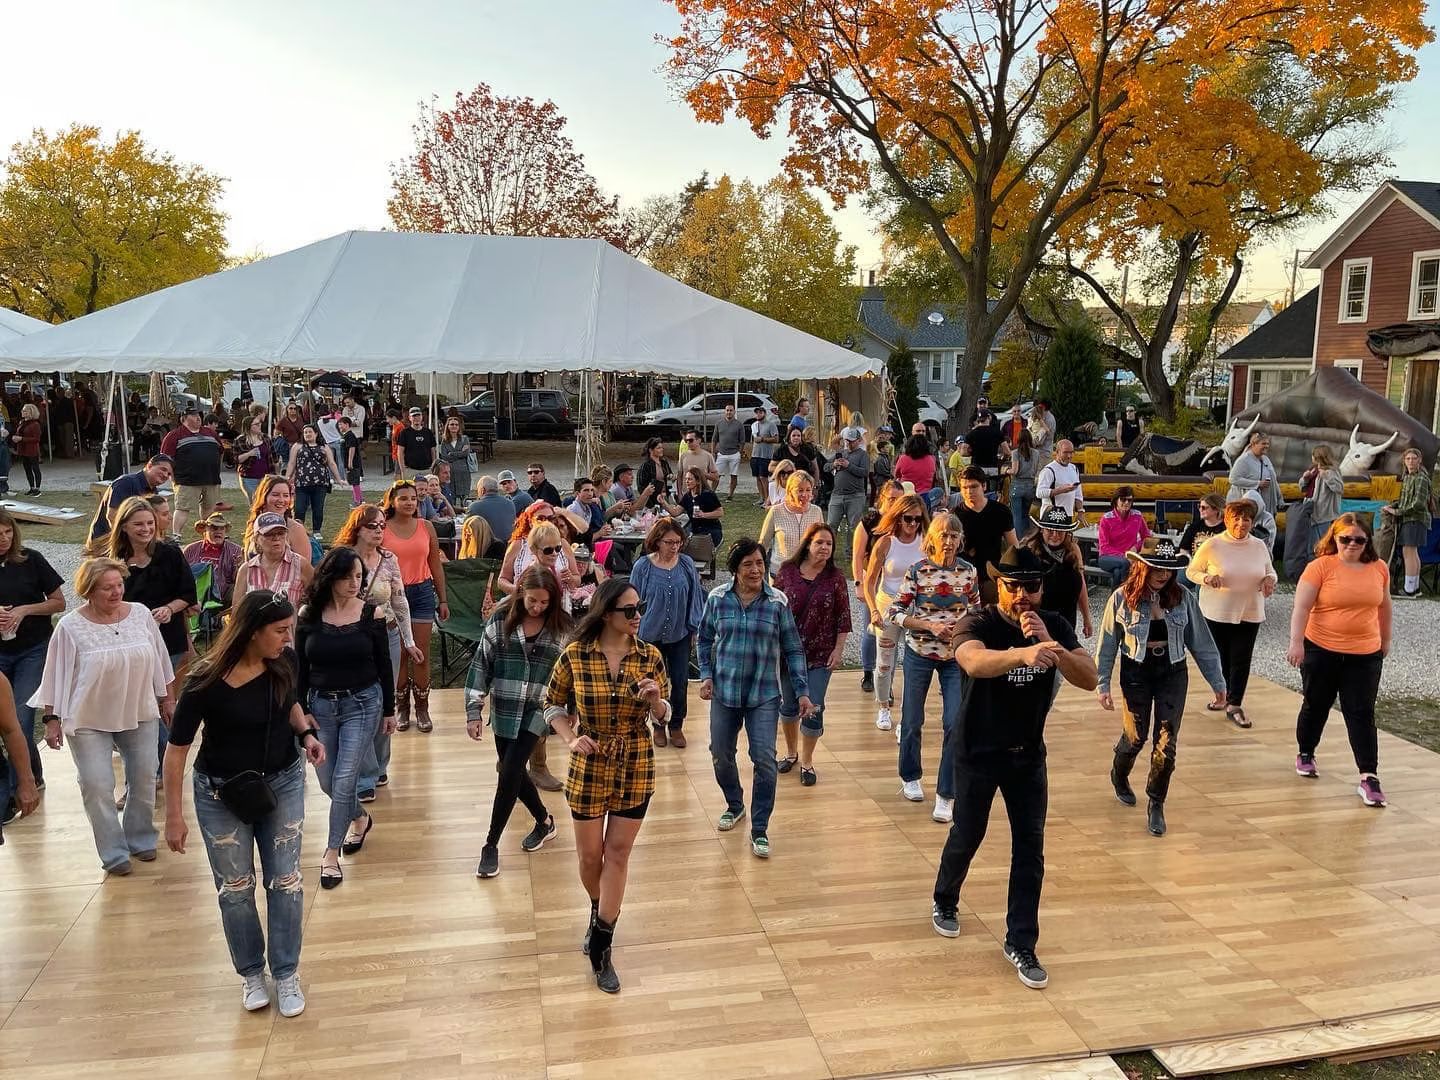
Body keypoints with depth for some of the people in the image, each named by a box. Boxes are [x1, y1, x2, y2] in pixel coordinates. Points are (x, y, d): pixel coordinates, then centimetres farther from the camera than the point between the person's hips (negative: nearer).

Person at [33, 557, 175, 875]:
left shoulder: (141, 615, -3)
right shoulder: (70, 627, -11)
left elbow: (158, 660, 7)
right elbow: (56, 675, -6)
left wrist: (167, 698, 12)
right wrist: (52, 719, -5)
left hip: (139, 714, 3)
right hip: (89, 720, -3)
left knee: (144, 781, 9)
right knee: (97, 786, -5)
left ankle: (140, 839, 28)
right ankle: (114, 853, 9)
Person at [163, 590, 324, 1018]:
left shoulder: (283, 662, -13)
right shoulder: (207, 680, -25)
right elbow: (177, 749, -16)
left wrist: (307, 734, -8)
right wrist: (174, 817, -12)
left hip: (283, 783, 3)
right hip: (222, 793, -3)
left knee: (285, 881, 6)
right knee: (235, 888, 11)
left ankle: (286, 973, 22)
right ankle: (251, 973, 32)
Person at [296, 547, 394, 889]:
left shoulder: (371, 613, -7)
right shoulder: (308, 615, -3)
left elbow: (384, 666, -1)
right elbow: (300, 667, 3)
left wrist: (389, 710, 3)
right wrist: (302, 710, -1)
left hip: (363, 704, -2)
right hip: (321, 705, 3)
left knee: (344, 780, -5)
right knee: (328, 781, 11)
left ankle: (331, 854, 10)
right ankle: (360, 818, 41)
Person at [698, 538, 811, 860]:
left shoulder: (777, 602, -7)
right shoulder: (718, 598, -4)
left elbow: (793, 650, -1)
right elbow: (704, 638, 9)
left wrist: (802, 691, -3)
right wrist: (706, 675, -1)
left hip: (763, 695, -2)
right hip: (724, 692, 2)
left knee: (765, 761, -9)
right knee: (721, 756, 14)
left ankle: (759, 830, 7)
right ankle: (735, 805, 43)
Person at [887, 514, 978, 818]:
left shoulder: (968, 571, -3)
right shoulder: (917, 571, -11)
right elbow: (894, 613, -10)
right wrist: (930, 626, -19)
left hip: (955, 656, 1)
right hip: (919, 653, -1)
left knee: (955, 723, -7)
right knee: (912, 720, 12)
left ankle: (946, 795, 5)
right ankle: (910, 777, 36)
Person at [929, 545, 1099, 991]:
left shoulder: (1054, 626, -6)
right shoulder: (978, 623, -20)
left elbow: (1090, 679, -19)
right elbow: (974, 661, -44)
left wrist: (1049, 644, -35)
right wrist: (1023, 653, -63)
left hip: (1028, 754, 3)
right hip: (978, 753, -3)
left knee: (1030, 849, 4)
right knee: (966, 837, 12)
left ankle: (1020, 943, 17)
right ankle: (945, 902, 41)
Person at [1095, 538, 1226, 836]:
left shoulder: (1182, 597, -5)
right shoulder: (1122, 598, -11)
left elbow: (1200, 641, 3)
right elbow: (1107, 644, -4)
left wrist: (1216, 680, 7)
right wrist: (1103, 684, -5)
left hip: (1173, 674, 2)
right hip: (1136, 674, -2)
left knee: (1167, 742, -2)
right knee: (1136, 736, 7)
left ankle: (1156, 805, 15)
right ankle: (1119, 776, 40)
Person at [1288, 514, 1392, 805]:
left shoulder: (1379, 568, 3)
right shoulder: (1320, 567, -10)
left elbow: (1384, 607, 16)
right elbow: (1301, 607, -13)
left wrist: (1385, 640, 22)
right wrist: (1296, 642, -21)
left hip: (1365, 655, 2)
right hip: (1321, 651, -2)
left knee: (1361, 714, -1)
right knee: (1316, 707, 14)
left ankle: (1369, 778, -1)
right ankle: (1305, 754, 35)